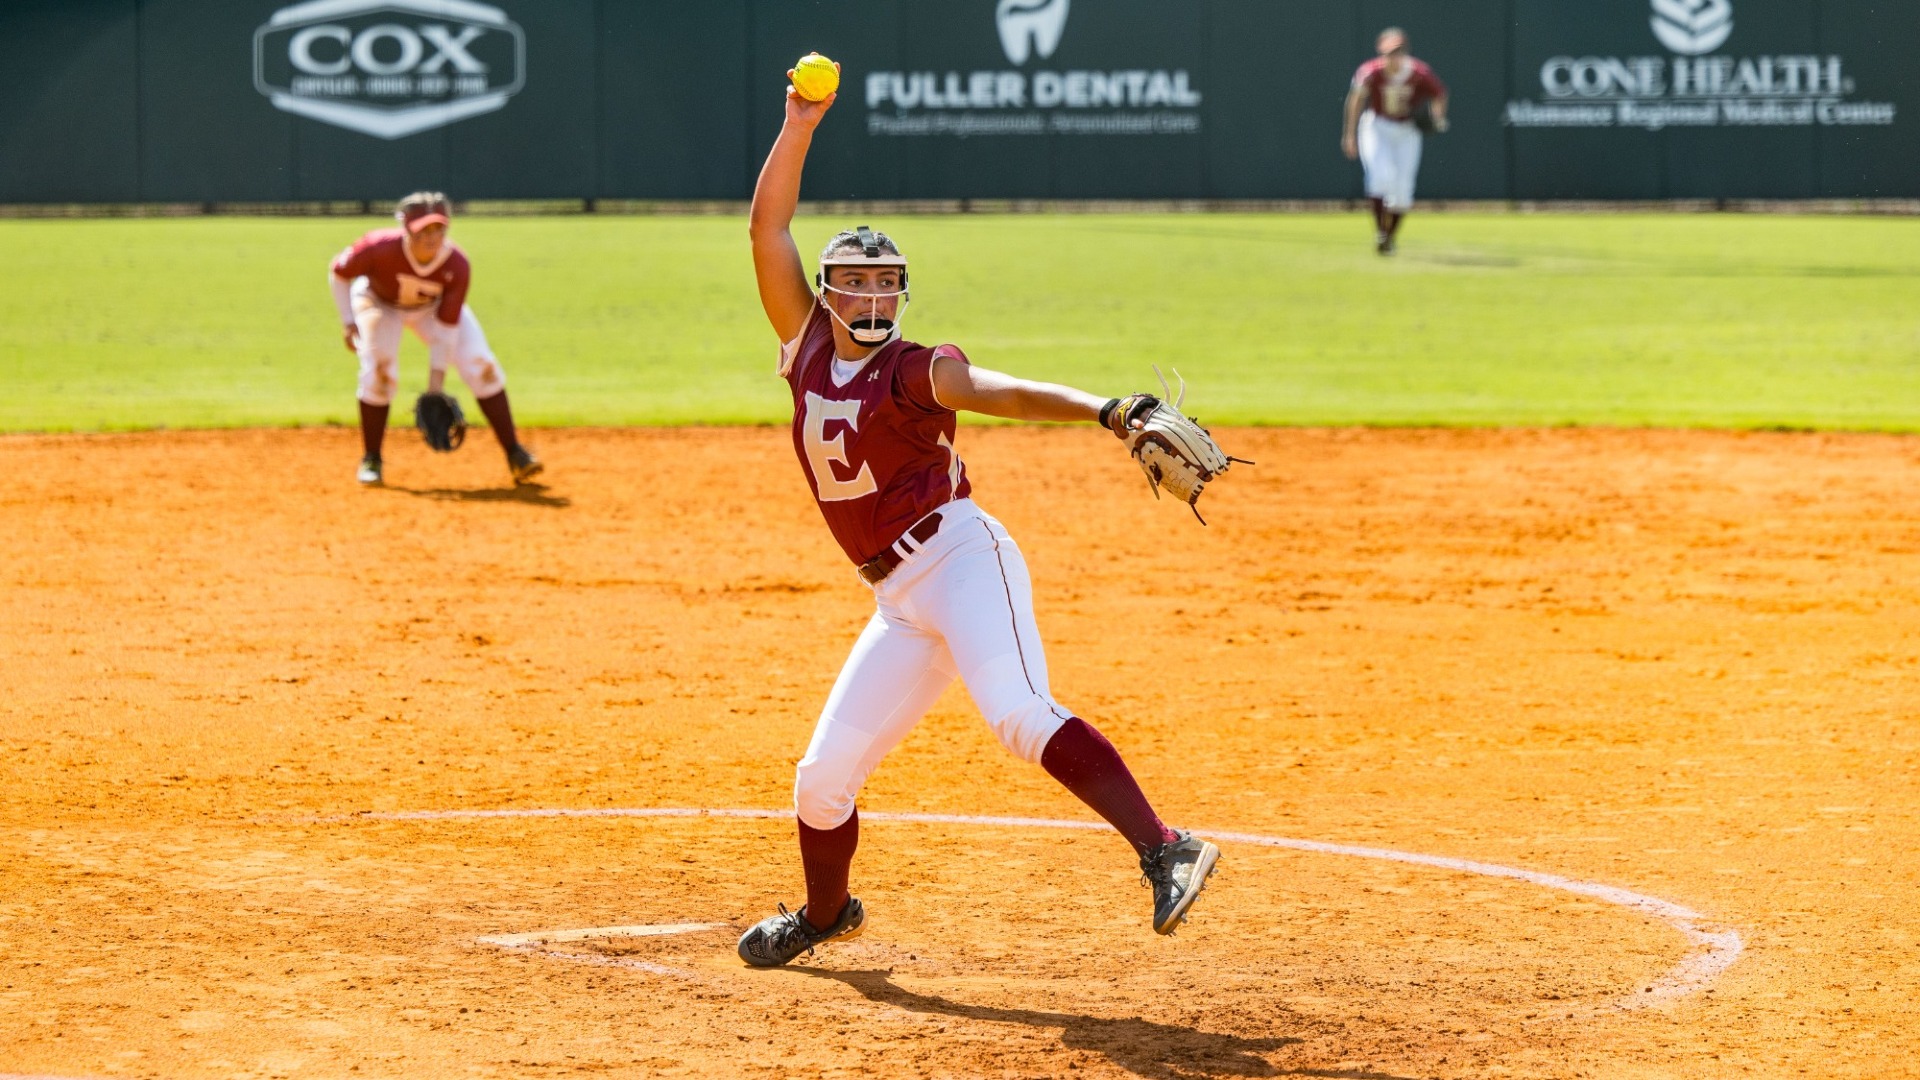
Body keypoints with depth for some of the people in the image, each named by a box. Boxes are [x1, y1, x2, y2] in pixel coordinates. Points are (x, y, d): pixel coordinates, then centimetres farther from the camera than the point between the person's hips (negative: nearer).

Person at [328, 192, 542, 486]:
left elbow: (446, 326, -27)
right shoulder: (380, 248, -38)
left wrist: (436, 383, -28)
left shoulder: (457, 266, -34)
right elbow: (339, 272, -18)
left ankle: (514, 453, -6)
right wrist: (348, 321, -24)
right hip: (380, 302, -1)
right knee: (379, 373, -20)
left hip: (433, 306, 1)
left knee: (481, 366, -13)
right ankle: (371, 460, 0)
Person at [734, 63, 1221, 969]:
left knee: (1020, 717, -29)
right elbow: (768, 230, 10)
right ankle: (825, 913, 36)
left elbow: (1006, 393, -24)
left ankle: (1166, 853, -39)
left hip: (962, 559, -6)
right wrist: (800, 126, 4)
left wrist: (1105, 410, -41)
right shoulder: (808, 349, 11)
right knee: (823, 775, 9)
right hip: (900, 602, 6)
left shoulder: (915, 373, -6)